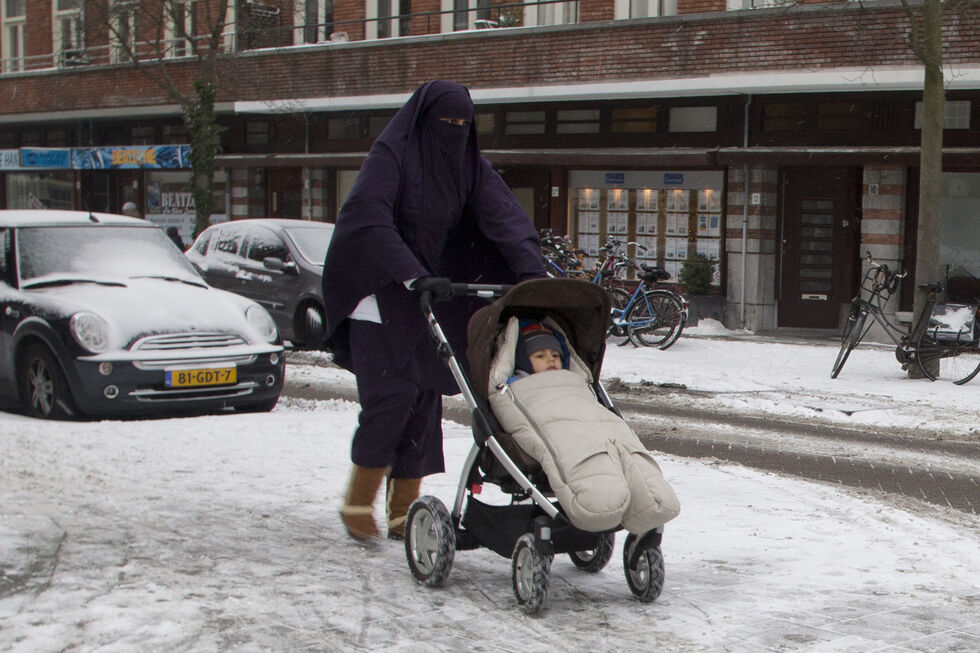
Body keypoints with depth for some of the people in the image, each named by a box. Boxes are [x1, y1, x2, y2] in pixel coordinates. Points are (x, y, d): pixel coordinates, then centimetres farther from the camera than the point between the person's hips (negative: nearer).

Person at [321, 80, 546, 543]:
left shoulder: (469, 166, 4)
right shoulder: (390, 155, -13)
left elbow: (506, 218, -8)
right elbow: (370, 219, -28)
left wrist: (532, 273, -25)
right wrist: (413, 276, -39)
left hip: (431, 293, 6)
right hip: (380, 292, -6)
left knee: (425, 398, 2)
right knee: (391, 395, -14)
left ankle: (403, 511, 9)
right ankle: (358, 501, 1)